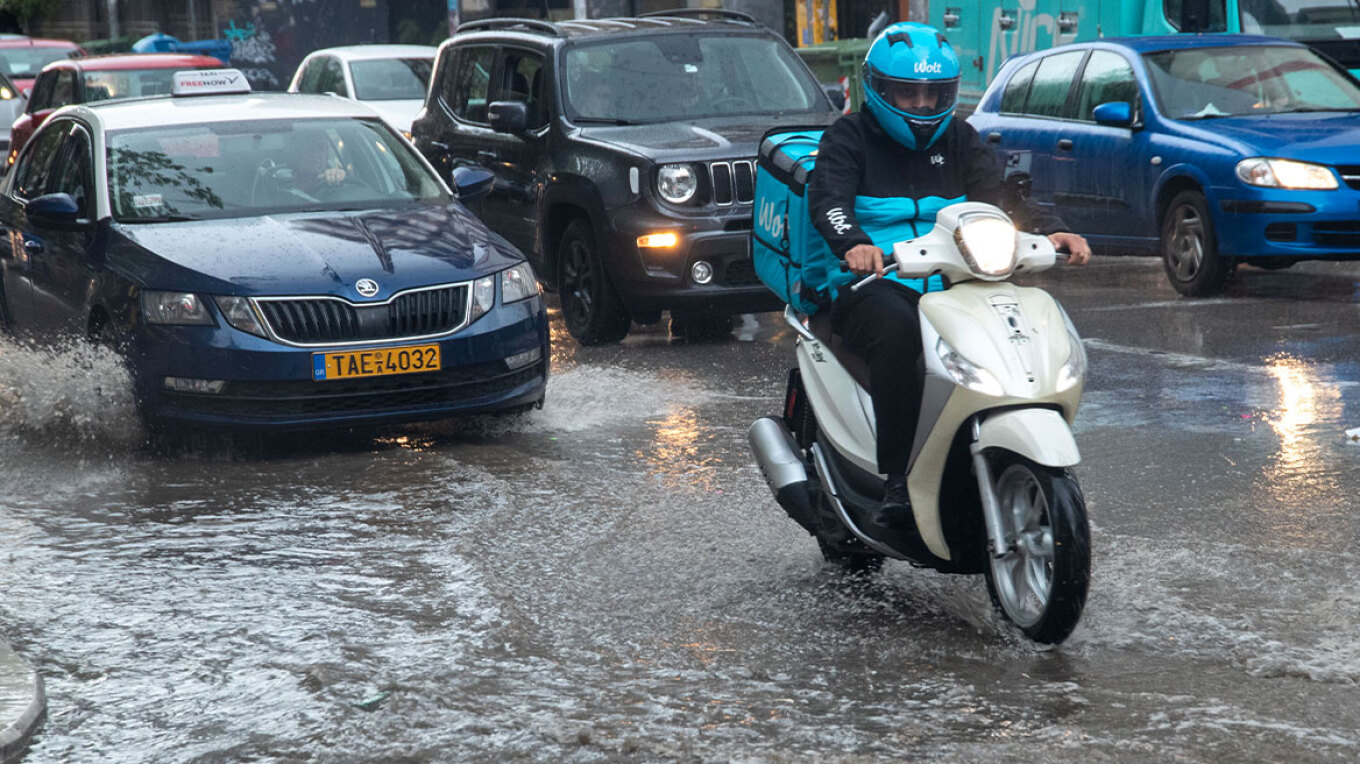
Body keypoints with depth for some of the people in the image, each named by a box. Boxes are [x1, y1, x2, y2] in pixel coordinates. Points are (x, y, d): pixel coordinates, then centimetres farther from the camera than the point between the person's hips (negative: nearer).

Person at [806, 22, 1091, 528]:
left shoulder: (957, 140, 18)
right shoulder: (850, 137, 6)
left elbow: (999, 194, 5)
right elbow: (827, 199, -13)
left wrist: (1049, 230, -16)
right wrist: (853, 243, -36)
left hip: (949, 288, 4)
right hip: (873, 287, -4)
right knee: (898, 331, -38)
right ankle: (895, 480, -37)